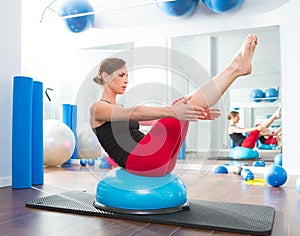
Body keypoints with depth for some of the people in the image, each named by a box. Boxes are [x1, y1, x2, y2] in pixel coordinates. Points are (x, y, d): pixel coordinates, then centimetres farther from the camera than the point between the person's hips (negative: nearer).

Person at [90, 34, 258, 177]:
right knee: (181, 105, -19)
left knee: (183, 105, -7)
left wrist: (195, 112, 7)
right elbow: (135, 113, -20)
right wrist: (171, 111, -35)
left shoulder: (122, 110, 27)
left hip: (159, 161, 8)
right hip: (138, 161, -8)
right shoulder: (98, 108, 2)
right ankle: (236, 66, -15)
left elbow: (157, 118, 18)